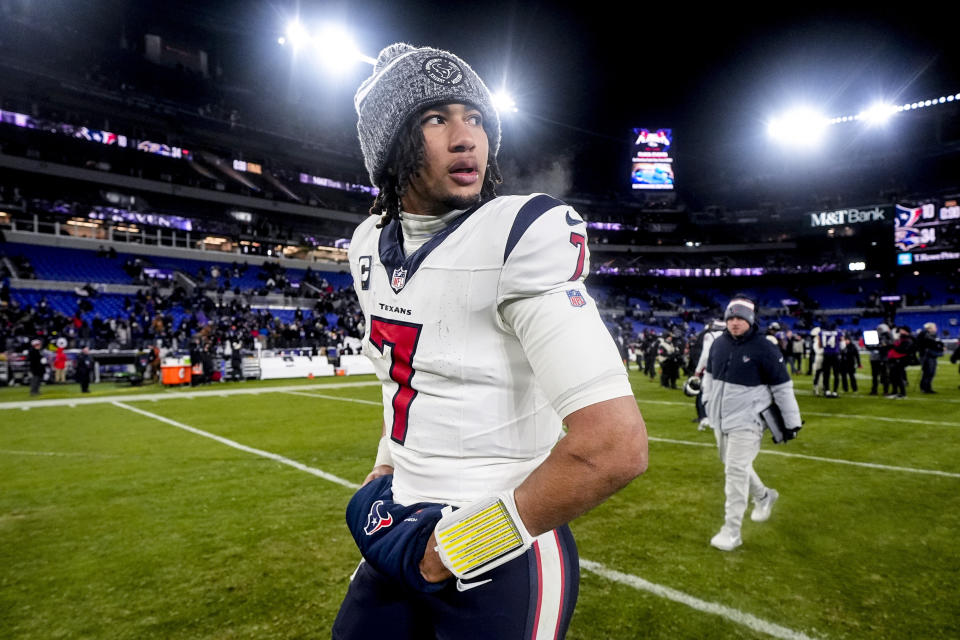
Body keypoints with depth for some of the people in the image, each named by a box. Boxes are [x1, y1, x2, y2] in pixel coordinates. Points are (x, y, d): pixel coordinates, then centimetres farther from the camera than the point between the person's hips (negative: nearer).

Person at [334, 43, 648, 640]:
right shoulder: (371, 245, 2)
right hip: (405, 527, 7)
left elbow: (617, 446, -29)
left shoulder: (524, 236, -22)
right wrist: (384, 474, 9)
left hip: (502, 555, -6)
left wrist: (455, 547, -19)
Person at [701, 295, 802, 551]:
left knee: (736, 471, -9)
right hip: (720, 418, 7)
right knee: (732, 465, 21)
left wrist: (792, 422, -9)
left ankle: (731, 531, -1)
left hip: (746, 421, -7)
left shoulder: (764, 348, -15)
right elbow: (710, 373, 18)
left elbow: (783, 386, -11)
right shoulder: (719, 343, 3)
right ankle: (764, 496, 48)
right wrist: (707, 400, 20)